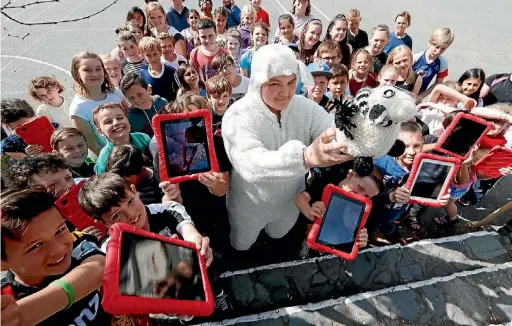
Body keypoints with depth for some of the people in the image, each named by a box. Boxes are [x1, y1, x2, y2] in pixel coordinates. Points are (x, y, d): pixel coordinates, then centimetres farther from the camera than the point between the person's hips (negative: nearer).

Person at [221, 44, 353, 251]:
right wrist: (306, 156, -67)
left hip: (289, 200, 4)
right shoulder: (238, 115, -31)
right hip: (249, 205, -3)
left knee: (278, 236, 33)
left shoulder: (306, 107, -18)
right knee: (241, 246, 25)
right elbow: (251, 165, -49)